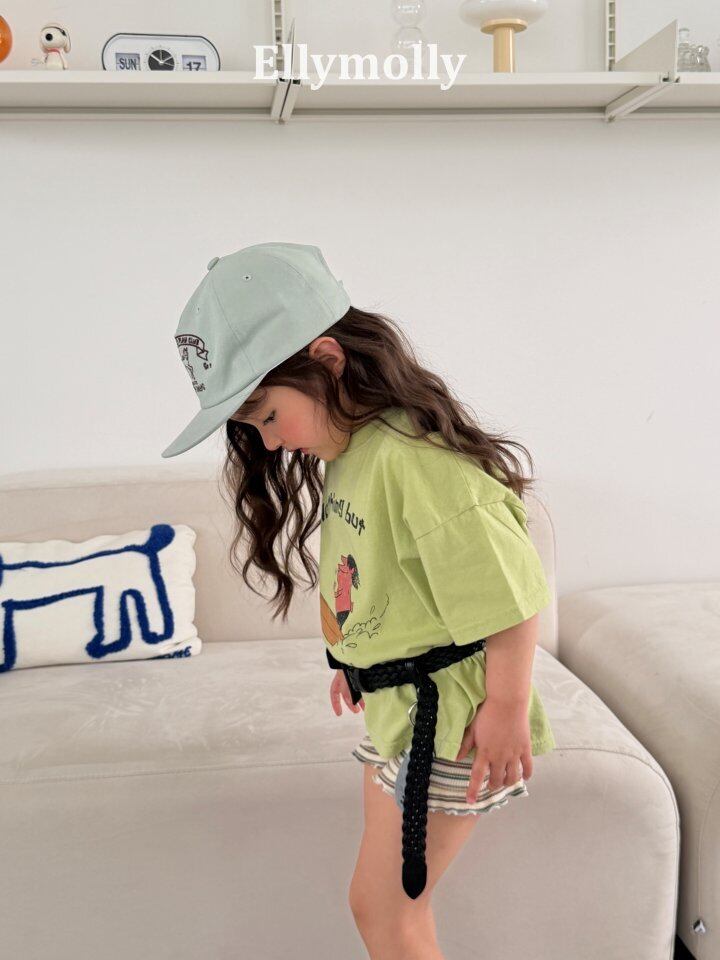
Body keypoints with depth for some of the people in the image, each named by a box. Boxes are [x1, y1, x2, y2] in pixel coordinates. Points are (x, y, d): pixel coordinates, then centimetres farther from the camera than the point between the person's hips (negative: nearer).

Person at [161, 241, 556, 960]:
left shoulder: (414, 462, -27)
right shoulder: (349, 454, 5)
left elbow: (511, 593, -25)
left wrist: (508, 712, -19)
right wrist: (355, 661, 22)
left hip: (443, 718, -9)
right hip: (392, 708, 9)